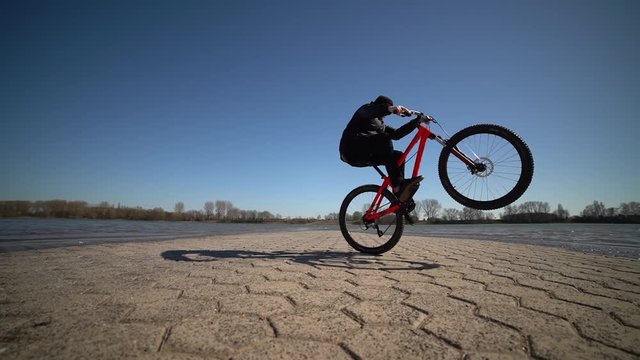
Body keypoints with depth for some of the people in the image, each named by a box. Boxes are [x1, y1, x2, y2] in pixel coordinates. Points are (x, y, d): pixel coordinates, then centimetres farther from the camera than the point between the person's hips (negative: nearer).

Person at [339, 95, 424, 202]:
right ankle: (397, 186, -35)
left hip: (365, 156, 8)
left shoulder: (381, 124, 28)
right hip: (352, 150, -8)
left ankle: (399, 198, -14)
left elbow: (396, 134, 14)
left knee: (398, 155, -4)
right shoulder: (365, 109, 7)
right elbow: (368, 111, -19)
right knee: (385, 139, -28)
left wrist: (417, 121, 5)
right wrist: (390, 109, -32)